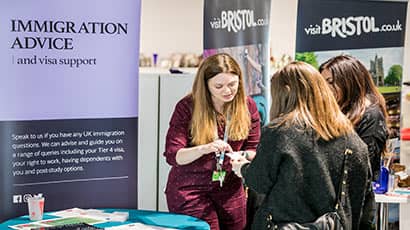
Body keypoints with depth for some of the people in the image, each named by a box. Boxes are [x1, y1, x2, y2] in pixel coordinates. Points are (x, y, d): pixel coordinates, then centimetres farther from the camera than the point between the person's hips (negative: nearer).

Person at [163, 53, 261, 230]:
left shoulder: (247, 105, 0)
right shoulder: (187, 107, -10)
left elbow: (253, 149, 5)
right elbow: (172, 156, -16)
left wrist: (244, 156, -19)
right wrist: (205, 149, -33)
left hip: (230, 189, 4)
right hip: (189, 189, -3)